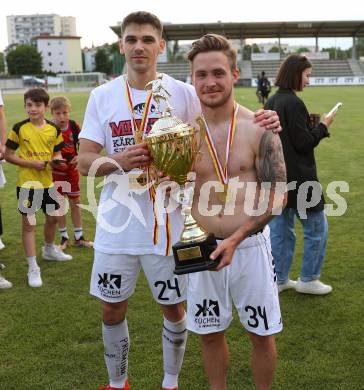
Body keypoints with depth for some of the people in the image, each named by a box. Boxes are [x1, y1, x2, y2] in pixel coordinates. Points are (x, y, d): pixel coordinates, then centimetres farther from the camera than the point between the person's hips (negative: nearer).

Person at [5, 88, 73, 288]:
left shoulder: (54, 129, 1)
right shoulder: (19, 128, -9)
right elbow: (8, 155, -6)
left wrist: (56, 161, -13)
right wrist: (31, 163, -18)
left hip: (48, 181, 4)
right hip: (27, 183, -4)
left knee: (53, 217, 18)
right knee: (28, 222, -2)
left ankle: (49, 250, 46)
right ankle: (33, 268, 6)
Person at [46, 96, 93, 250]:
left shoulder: (74, 126, -7)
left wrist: (80, 156, -12)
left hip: (72, 169, 2)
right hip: (56, 171, -2)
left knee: (75, 203, 8)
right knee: (59, 204, 7)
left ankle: (79, 237, 20)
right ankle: (64, 237, 21)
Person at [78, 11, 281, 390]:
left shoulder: (183, 93, -4)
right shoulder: (103, 96, 1)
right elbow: (84, 161, -1)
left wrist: (260, 123, -19)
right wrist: (119, 162, -22)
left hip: (167, 224, -2)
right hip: (116, 225, 2)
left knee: (173, 309, 12)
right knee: (112, 310, 14)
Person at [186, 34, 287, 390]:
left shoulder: (259, 128, -10)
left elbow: (276, 196, -9)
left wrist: (236, 239, -18)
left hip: (251, 245, -2)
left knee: (261, 333, 13)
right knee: (210, 332, 16)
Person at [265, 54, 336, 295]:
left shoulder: (272, 102, 9)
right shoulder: (293, 103, -18)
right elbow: (303, 142, -18)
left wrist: (314, 127, 14)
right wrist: (323, 127, -5)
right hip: (297, 177, -9)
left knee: (280, 228, 15)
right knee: (317, 227, 7)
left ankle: (279, 279, 22)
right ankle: (308, 280, 17)